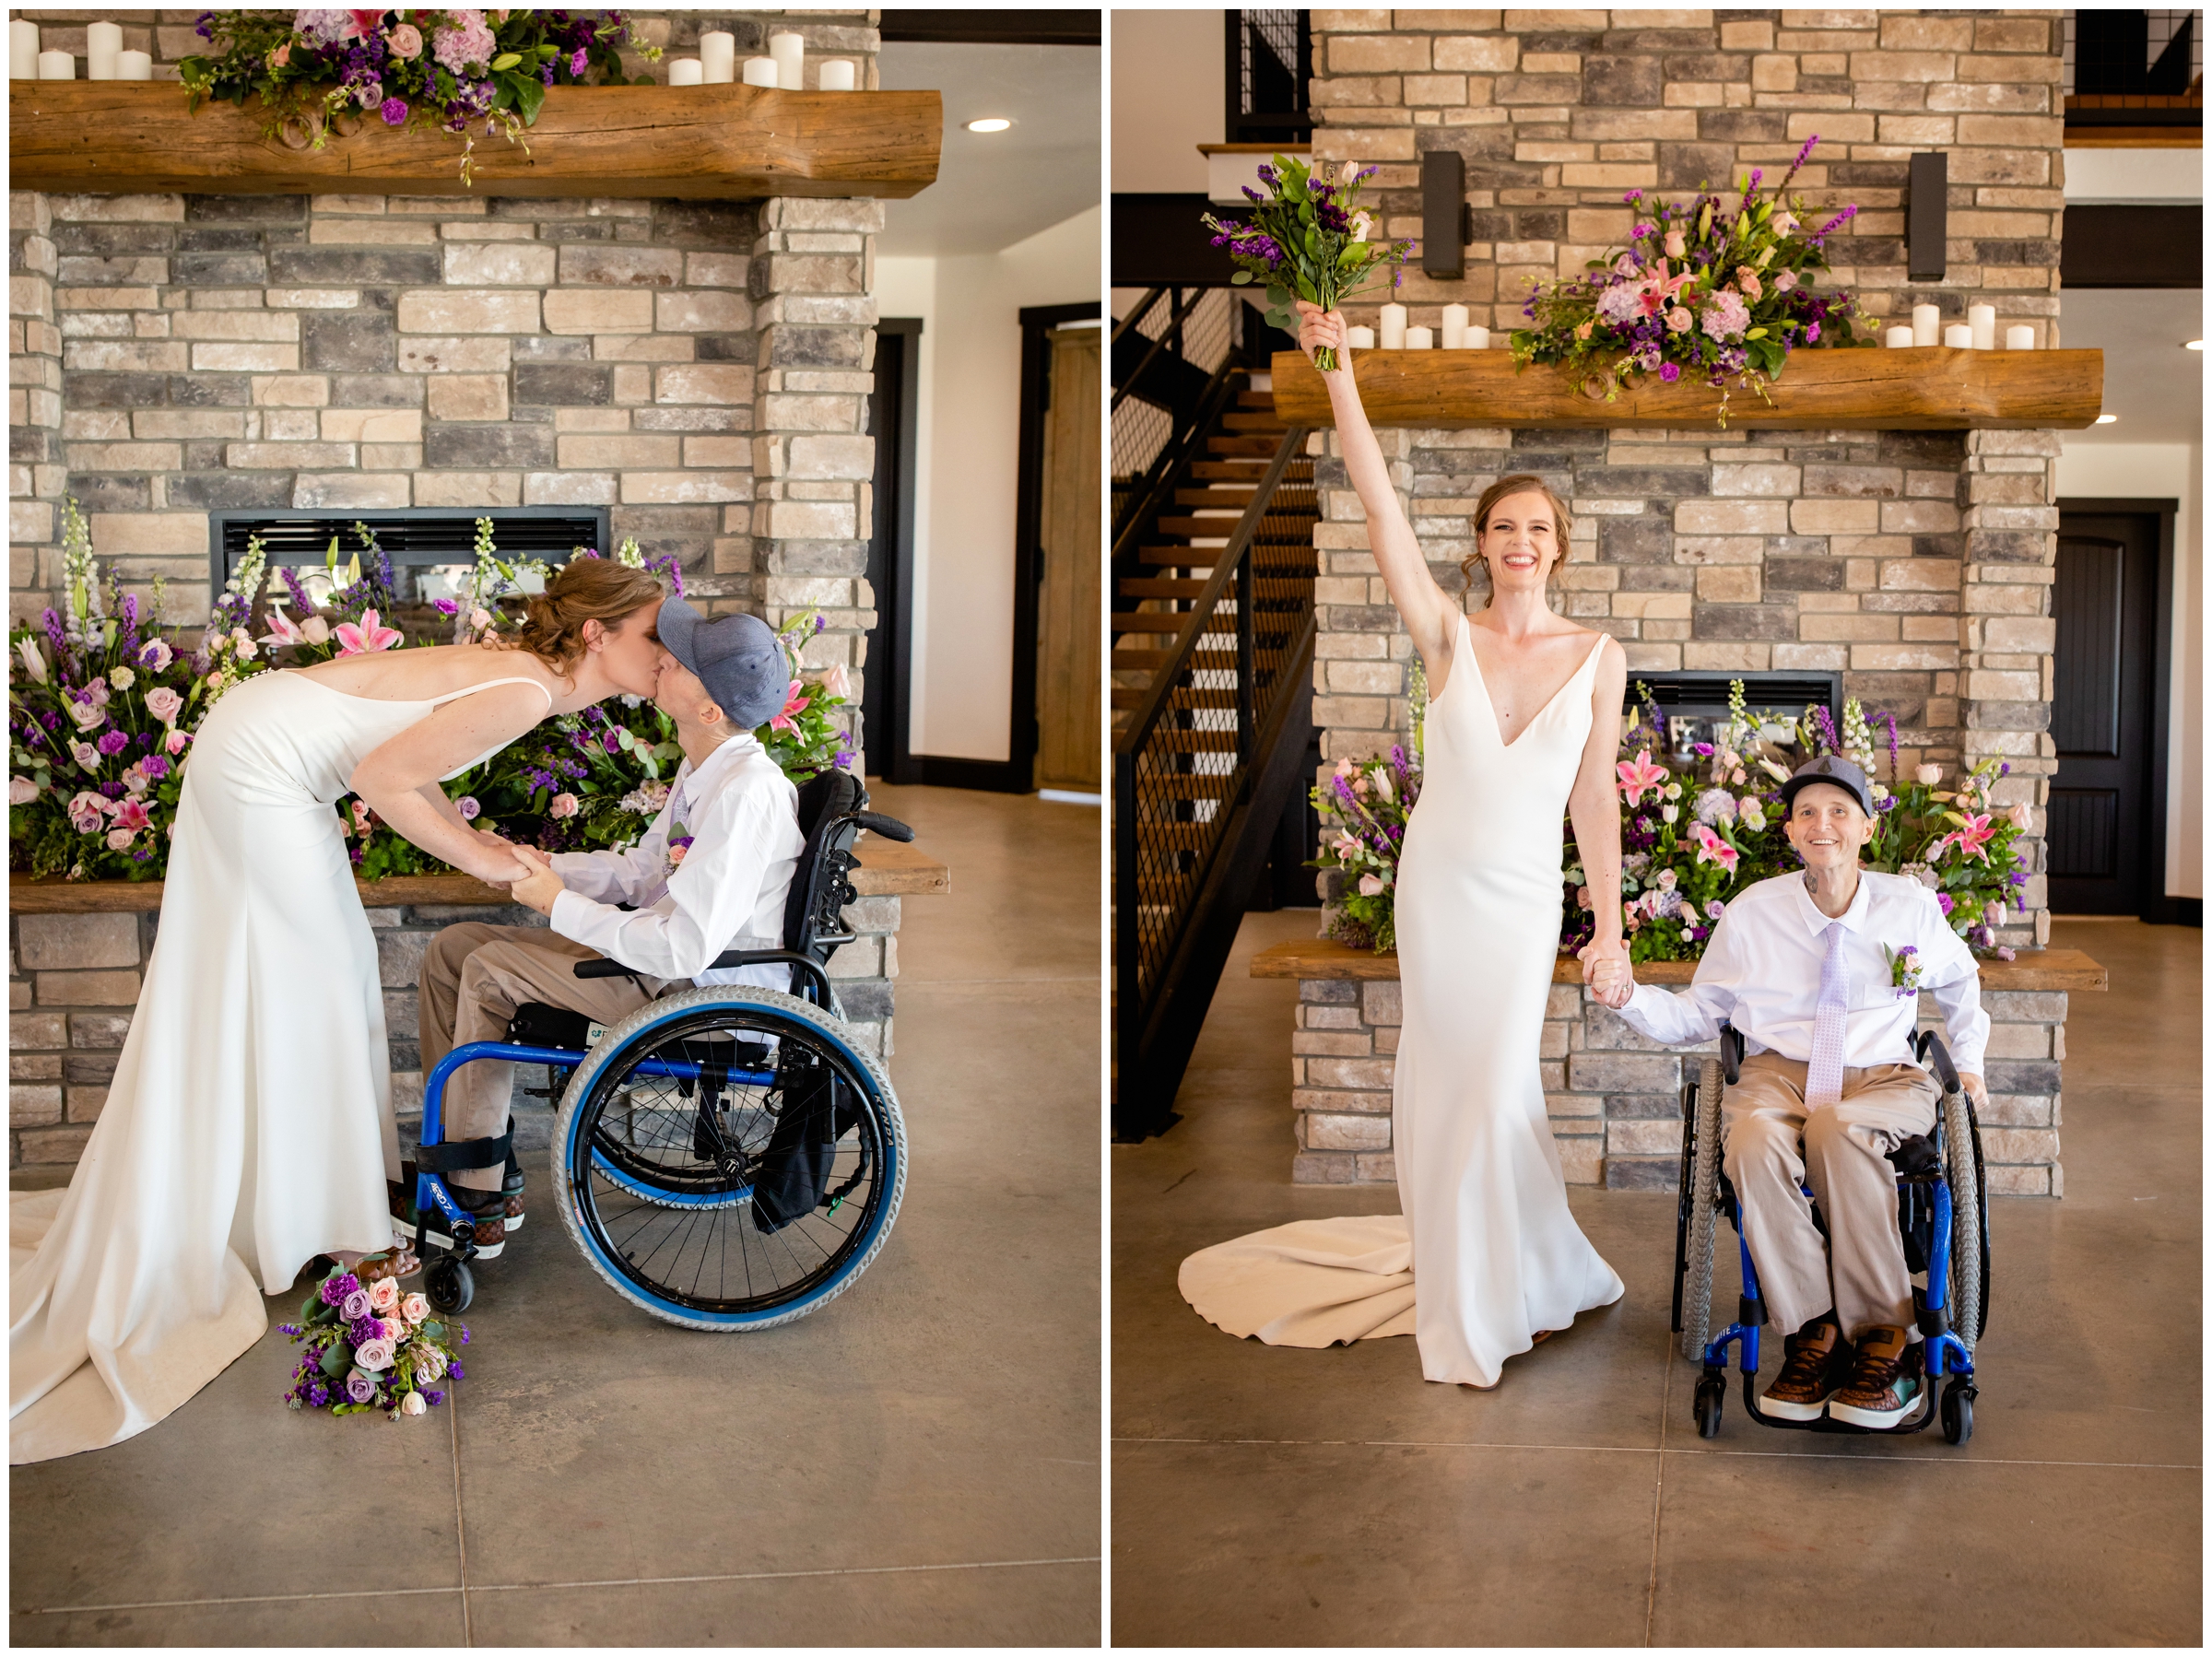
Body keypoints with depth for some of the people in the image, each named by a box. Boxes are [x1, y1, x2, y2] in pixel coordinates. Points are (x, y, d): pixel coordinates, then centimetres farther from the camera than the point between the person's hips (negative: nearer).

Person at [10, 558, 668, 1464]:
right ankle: (291, 1211, 12)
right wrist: (473, 855, -14)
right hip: (261, 764, -9)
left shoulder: (527, 671, 6)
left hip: (261, 739, 9)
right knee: (302, 976, 0)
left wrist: (470, 835, 6)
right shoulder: (525, 694, -22)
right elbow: (382, 775, -23)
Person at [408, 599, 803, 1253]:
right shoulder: (705, 769, 5)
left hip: (713, 990, -10)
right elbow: (642, 870, 16)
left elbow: (684, 949, -29)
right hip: (677, 949, 10)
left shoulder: (747, 792, -26)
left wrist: (561, 905, -19)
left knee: (490, 971, -10)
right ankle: (461, 1152, 15)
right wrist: (547, 867, 0)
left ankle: (474, 1199, 2)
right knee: (451, 948, 7)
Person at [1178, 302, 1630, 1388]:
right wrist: (1338, 373, -22)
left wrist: (1609, 923, 1)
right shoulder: (1449, 638, -5)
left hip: (1525, 895, -1)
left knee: (1496, 1087, -3)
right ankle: (1466, 1282, 28)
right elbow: (1380, 507, -14)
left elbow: (1593, 797, 1)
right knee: (1448, 1079, 9)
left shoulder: (1599, 659, -2)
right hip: (1436, 880, 1)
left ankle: (1504, 1295, 20)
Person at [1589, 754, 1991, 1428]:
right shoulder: (1751, 913, 7)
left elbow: (1959, 980, 32)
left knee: (1838, 1129, -39)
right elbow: (1697, 1016, 13)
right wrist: (1632, 998, -4)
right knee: (1754, 1141, -38)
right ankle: (1812, 1333, -27)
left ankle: (1886, 1340, -29)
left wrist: (1969, 1060, 25)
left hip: (1883, 1076, -1)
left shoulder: (1911, 906, 10)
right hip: (1779, 1070, 1)